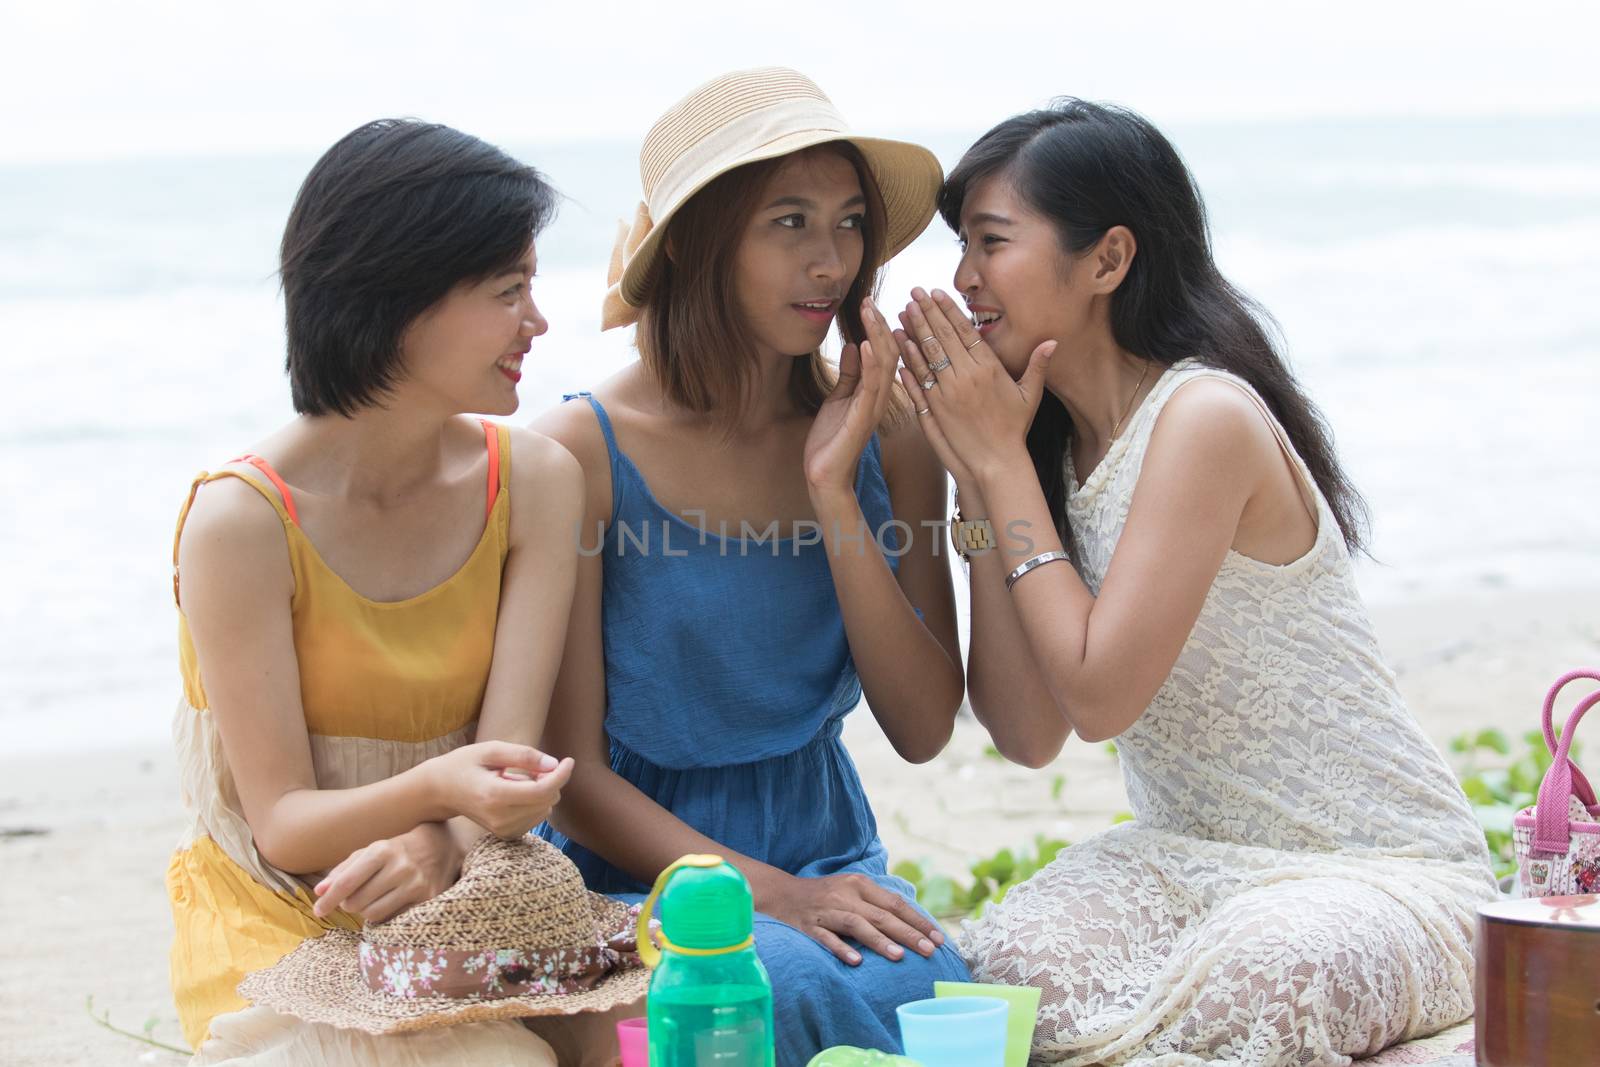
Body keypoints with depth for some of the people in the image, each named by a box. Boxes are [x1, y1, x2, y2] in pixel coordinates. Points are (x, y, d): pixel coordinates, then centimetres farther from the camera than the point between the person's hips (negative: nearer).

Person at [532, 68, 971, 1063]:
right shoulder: (585, 450, -11)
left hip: (830, 856, 4)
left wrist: (834, 491, -12)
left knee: (930, 987, -29)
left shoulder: (886, 434, 1)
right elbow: (573, 775, -9)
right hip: (636, 874, -3)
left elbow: (925, 730, -3)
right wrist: (767, 893, -22)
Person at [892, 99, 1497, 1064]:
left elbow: (1098, 696, -23)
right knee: (1008, 965, -24)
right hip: (1189, 859, 6)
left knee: (1232, 988, -37)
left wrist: (1002, 461, -15)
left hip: (1380, 873, -6)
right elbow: (1028, 733, -1)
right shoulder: (1057, 444, 5)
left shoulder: (1207, 419, -19)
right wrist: (975, 480, -5)